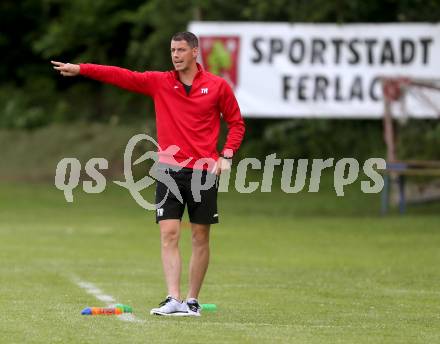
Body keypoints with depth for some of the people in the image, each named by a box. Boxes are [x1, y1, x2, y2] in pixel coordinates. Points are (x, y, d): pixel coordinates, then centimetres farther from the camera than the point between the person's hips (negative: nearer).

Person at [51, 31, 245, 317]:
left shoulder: (218, 86, 1)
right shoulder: (159, 82, 5)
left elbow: (236, 123, 9)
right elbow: (121, 76, 0)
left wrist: (226, 155, -4)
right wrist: (80, 69, -8)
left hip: (204, 172, -1)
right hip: (170, 171, 1)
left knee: (201, 237, 3)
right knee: (169, 234, -10)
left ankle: (192, 301, 13)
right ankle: (174, 300, -15)